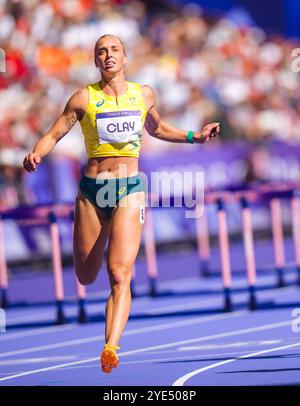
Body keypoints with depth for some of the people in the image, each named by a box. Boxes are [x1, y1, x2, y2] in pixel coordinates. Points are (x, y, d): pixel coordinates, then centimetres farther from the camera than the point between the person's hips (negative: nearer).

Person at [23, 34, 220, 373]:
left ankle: (111, 348, -31)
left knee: (119, 274, -18)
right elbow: (54, 134, 1)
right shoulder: (84, 98, 1)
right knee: (85, 278, 9)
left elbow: (156, 128, 28)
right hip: (91, 189, 0)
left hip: (130, 191, 0)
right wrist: (36, 155, -19)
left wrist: (194, 137, 19)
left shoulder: (144, 94, 9)